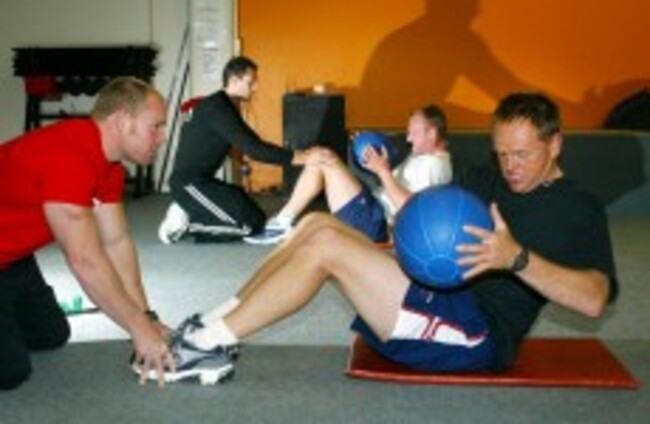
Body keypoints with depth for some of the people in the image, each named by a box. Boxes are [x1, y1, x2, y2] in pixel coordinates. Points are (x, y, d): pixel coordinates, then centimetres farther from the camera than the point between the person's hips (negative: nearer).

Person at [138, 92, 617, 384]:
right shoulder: (481, 180, 18)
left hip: (477, 334, -8)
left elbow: (593, 299, -18)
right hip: (432, 298, 8)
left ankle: (213, 342, -13)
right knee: (319, 223, -1)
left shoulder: (579, 210, -3)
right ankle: (214, 326, -3)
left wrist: (517, 257, -32)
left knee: (326, 245, -21)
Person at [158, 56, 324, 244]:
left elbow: (253, 144, 16)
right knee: (248, 225, -17)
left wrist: (298, 155, 8)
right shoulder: (217, 108, -19)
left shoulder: (228, 107, 13)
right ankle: (186, 221, -6)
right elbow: (253, 148, -27)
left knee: (258, 220, 8)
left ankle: (189, 215, 7)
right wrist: (298, 158, -27)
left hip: (202, 180, 10)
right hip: (189, 182, -10)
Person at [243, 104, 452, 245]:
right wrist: (382, 168, 6)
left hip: (376, 224, -11)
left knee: (324, 160, -17)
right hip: (373, 208, 11)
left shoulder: (435, 164, -14)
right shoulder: (423, 155, 18)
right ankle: (283, 222, 4)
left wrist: (383, 171, -23)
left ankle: (282, 224, -9)